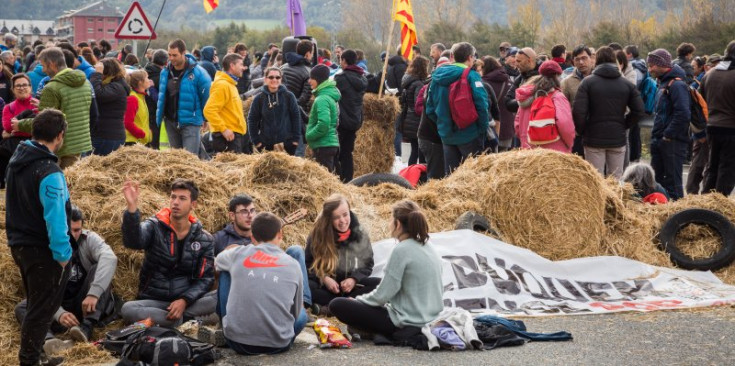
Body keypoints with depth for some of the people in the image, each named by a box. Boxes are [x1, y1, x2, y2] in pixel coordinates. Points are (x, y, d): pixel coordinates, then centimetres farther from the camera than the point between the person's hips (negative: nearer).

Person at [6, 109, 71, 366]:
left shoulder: (17, 160, 3)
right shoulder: (49, 172, -25)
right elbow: (55, 218, -25)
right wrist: (62, 253, -17)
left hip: (19, 244, 9)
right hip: (42, 250, -9)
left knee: (35, 304, 22)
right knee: (42, 308, 4)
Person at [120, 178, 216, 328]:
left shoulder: (204, 239, 5)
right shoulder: (155, 227, -1)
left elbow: (205, 278, 0)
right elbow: (133, 241, -23)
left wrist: (184, 300, -18)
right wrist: (132, 206, -40)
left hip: (188, 300, 1)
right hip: (153, 301, -1)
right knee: (128, 309, -33)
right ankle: (188, 321, -27)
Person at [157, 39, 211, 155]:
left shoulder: (197, 72, -12)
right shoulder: (165, 72, 4)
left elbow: (207, 96, -4)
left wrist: (205, 118, 1)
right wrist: (159, 116, 13)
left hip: (190, 121, -6)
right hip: (170, 121, 6)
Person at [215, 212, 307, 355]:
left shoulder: (239, 253, 1)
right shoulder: (293, 265, 1)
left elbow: (218, 261, 28)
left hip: (237, 342, -1)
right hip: (278, 344, 2)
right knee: (302, 315, 37)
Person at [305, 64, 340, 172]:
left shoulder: (322, 99, -17)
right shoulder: (331, 96, 14)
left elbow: (323, 124, -29)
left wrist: (309, 136, -15)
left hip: (323, 147, -10)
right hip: (331, 144, 10)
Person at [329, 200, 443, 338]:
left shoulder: (402, 250, -20)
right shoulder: (428, 245, 5)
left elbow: (382, 295, -17)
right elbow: (439, 289, 14)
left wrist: (358, 300, 3)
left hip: (408, 322, -9)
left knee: (337, 305, -5)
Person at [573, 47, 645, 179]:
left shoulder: (587, 82, -6)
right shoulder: (628, 84, 3)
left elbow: (579, 112, -12)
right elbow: (639, 111, 1)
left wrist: (581, 131, 3)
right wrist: (623, 125, 11)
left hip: (594, 139, -2)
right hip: (618, 138, 2)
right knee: (616, 180, 10)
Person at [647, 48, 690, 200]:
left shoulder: (676, 84, -15)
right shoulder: (664, 83, 17)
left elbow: (683, 114, -25)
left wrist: (668, 135, -20)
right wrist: (656, 135, 15)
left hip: (672, 142, -10)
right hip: (660, 141, 10)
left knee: (672, 180, -5)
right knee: (657, 178, 14)